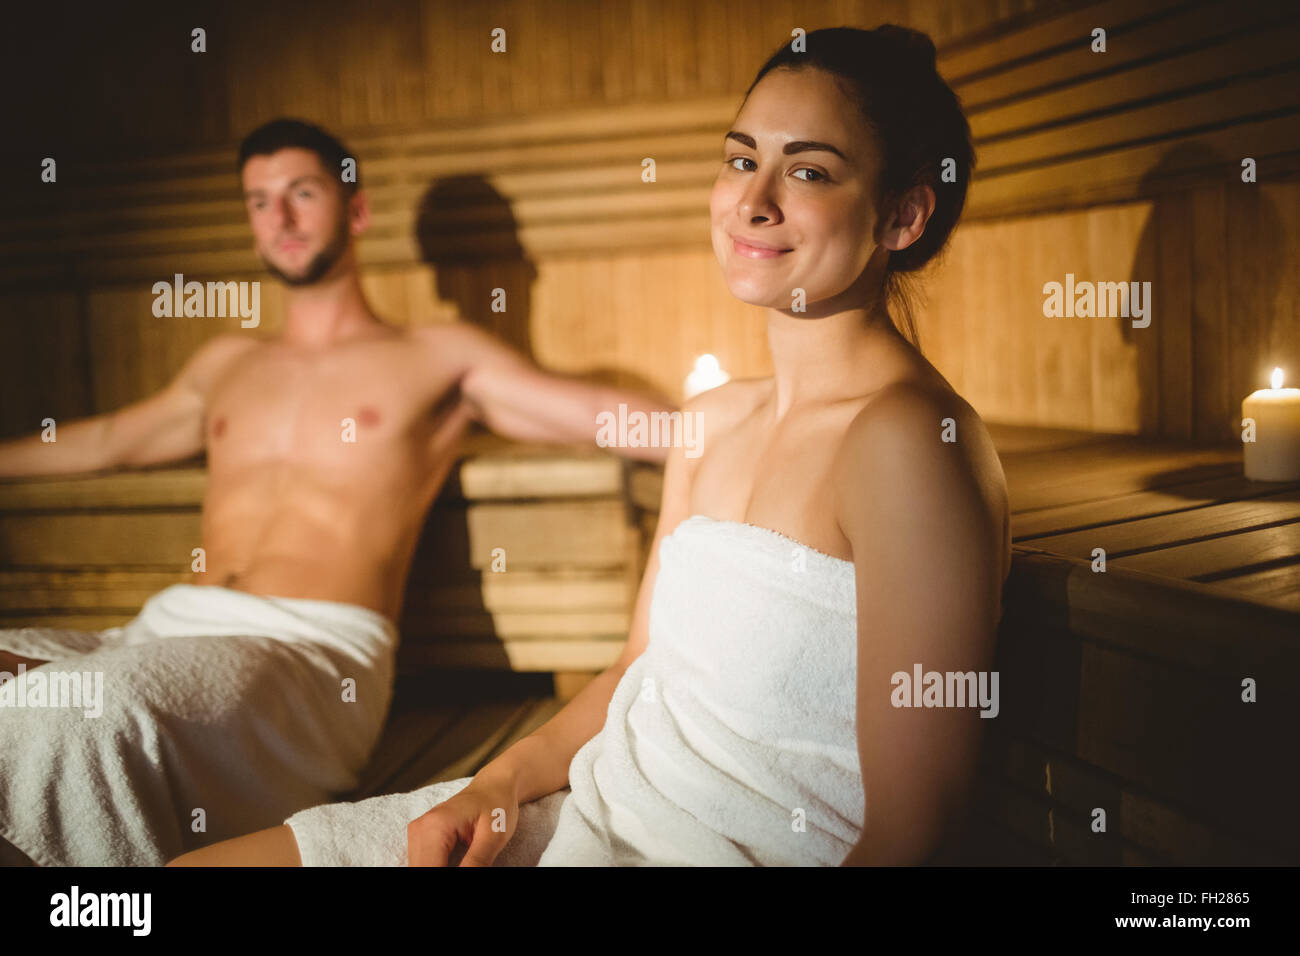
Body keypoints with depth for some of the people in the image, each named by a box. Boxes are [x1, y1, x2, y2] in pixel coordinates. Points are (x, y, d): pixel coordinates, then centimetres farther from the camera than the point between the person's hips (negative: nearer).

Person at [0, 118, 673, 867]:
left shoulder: (440, 357, 13)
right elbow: (107, 441, 44)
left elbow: (606, 411, 7)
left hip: (312, 642, -5)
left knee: (101, 714, -35)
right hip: (169, 627, 5)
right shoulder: (224, 366, 29)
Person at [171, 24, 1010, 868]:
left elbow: (910, 833, -19)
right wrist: (506, 781, -1)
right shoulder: (711, 422, 6)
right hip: (589, 807, 7)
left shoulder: (907, 436, -19)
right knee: (195, 861, 8)